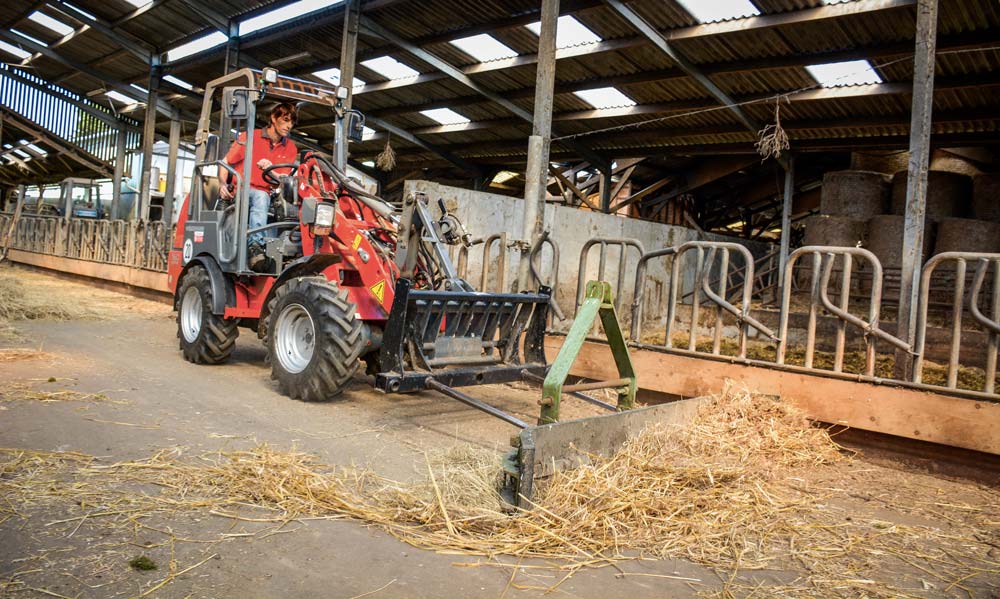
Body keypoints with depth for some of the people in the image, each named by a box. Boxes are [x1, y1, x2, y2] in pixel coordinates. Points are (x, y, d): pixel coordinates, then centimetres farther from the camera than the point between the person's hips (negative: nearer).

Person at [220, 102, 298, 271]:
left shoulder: (290, 148, 14)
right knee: (260, 196, -37)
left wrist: (270, 170, -17)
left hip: (264, 195, 2)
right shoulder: (250, 137, 5)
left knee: (261, 197, -36)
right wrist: (223, 185, -13)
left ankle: (255, 246, -51)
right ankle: (256, 244, -50)